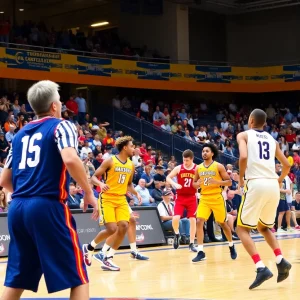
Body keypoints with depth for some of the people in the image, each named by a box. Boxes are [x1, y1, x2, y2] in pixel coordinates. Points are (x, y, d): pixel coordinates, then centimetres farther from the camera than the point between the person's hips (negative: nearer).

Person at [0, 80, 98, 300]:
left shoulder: (20, 134, 20)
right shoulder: (61, 126, 1)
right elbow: (70, 159, -20)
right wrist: (89, 193, -9)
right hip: (48, 207, -7)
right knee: (78, 278, 0)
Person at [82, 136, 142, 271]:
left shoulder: (131, 165, 9)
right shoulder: (110, 161, -10)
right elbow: (94, 177, -8)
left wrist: (136, 193, 4)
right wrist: (101, 184, -29)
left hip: (121, 199, 6)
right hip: (108, 198, -6)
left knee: (124, 226, -10)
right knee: (112, 229, -16)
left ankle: (108, 259, 1)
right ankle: (89, 247, 10)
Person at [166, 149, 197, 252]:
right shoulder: (178, 168, -2)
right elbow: (168, 178, 2)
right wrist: (175, 184, -16)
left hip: (192, 198, 1)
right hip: (180, 197, 0)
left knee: (193, 220, 0)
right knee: (176, 218, -16)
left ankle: (191, 244, 10)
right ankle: (177, 235, 14)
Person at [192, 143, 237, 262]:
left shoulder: (219, 166, -5)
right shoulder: (198, 168, 5)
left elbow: (229, 182, -5)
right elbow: (194, 184, 15)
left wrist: (217, 182, -22)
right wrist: (198, 184, -9)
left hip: (217, 198, -3)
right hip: (204, 198, 3)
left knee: (223, 223, 10)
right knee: (199, 222, -13)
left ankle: (231, 246, 34)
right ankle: (200, 252, -10)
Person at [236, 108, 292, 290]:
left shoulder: (244, 135, 7)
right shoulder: (272, 140, 22)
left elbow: (243, 157, -12)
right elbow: (287, 165, 23)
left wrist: (241, 178, 4)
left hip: (256, 184, -5)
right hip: (273, 185, 5)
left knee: (242, 229, 5)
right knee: (264, 227, 25)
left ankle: (261, 268, -14)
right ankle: (281, 260, 4)